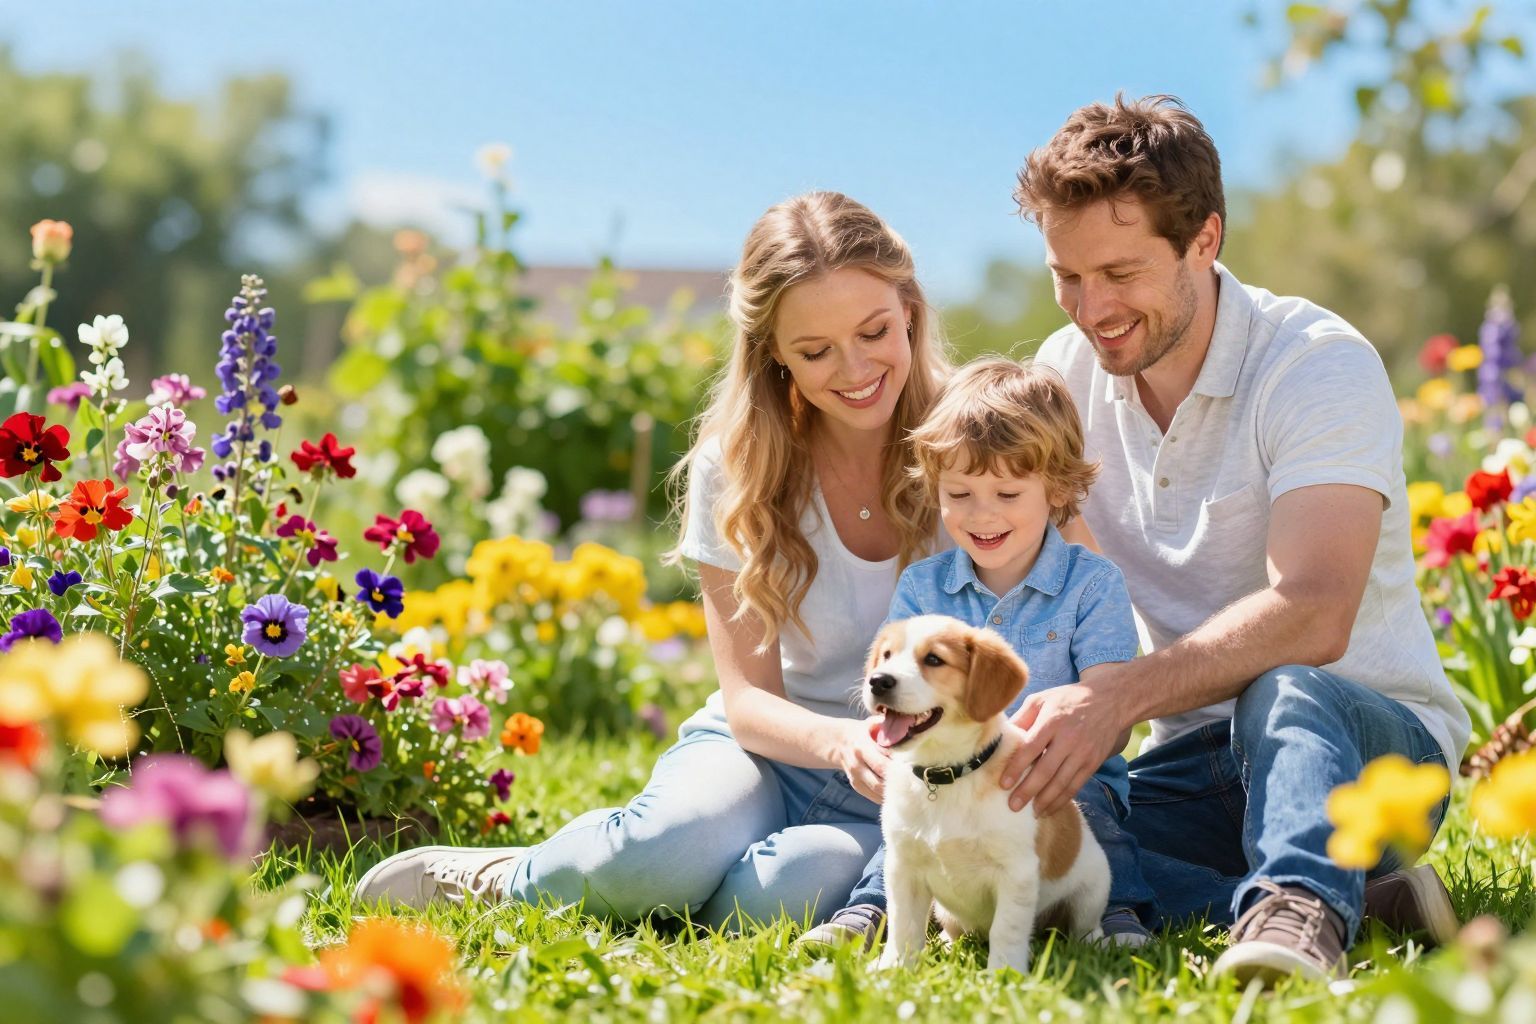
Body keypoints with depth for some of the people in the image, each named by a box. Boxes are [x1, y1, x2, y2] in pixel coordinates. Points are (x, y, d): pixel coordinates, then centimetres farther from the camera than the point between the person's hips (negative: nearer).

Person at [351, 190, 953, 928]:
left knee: (782, 893, -34)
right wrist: (838, 740, -32)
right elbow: (750, 698, -8)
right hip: (770, 746, 1)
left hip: (911, 783, 0)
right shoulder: (737, 467, -5)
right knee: (670, 846, -35)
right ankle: (516, 876, -1)